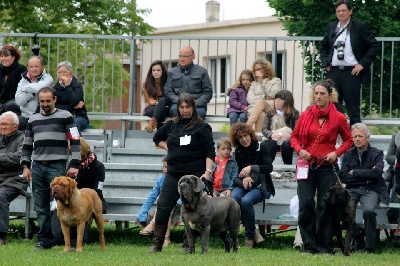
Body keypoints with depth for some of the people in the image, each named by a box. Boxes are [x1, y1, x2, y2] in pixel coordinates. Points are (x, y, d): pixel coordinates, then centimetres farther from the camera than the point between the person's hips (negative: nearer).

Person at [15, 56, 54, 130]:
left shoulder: (47, 78, 2)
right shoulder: (23, 80, 14)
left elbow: (39, 88, -23)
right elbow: (18, 101, 0)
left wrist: (25, 88, -5)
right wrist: (32, 92, -12)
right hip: (26, 117, 4)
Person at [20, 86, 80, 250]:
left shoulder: (65, 117, 3)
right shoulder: (33, 119, 17)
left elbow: (75, 141, -1)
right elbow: (27, 145, 21)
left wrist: (74, 165, -9)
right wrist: (25, 166, 10)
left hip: (57, 167, -5)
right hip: (37, 167, 5)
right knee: (41, 207, 4)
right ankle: (44, 240, 9)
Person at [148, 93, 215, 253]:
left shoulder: (201, 127, -3)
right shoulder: (172, 125, 10)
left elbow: (210, 152, -6)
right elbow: (157, 138, 28)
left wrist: (208, 172, -17)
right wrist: (168, 148, 12)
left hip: (195, 174, -4)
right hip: (174, 173, 4)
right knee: (163, 207, -4)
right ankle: (157, 244, -1)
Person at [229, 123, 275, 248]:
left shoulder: (260, 147, -4)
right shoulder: (238, 151, 11)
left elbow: (269, 167, -13)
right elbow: (237, 171, 11)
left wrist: (251, 168, -26)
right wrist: (244, 178, -12)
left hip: (260, 187, -4)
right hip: (243, 185, 4)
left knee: (246, 201, -34)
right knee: (234, 198, -30)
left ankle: (250, 235, -18)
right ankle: (253, 233, -20)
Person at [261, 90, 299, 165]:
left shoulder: (294, 114, 6)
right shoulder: (270, 113, 13)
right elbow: (264, 129, 3)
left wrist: (290, 135, -28)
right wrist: (271, 135, -21)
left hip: (287, 139, -1)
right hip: (273, 139, 1)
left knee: (286, 144, -36)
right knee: (270, 144, -34)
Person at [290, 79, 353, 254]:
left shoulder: (338, 118, 0)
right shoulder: (306, 116, 4)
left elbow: (348, 140, 10)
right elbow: (294, 136, 14)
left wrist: (337, 153, -6)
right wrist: (299, 149, -5)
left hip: (327, 166, -2)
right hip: (306, 165, 2)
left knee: (325, 206, -1)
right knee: (306, 204, -5)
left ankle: (325, 245, 7)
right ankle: (309, 244, 2)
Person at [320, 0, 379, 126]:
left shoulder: (360, 27, -3)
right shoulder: (332, 27, 11)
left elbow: (374, 46, -4)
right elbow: (323, 45, 26)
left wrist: (363, 64, -9)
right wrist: (325, 62, 12)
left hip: (351, 72, -4)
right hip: (334, 72, 5)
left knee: (353, 108, -1)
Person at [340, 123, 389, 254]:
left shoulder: (377, 153, 6)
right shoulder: (348, 154, 13)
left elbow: (377, 173, -11)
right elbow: (343, 176, 1)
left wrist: (355, 172, -6)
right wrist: (365, 176, -6)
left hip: (371, 190, -2)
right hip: (353, 189, 2)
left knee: (368, 210, -35)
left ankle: (369, 247, -19)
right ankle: (355, 238, -6)